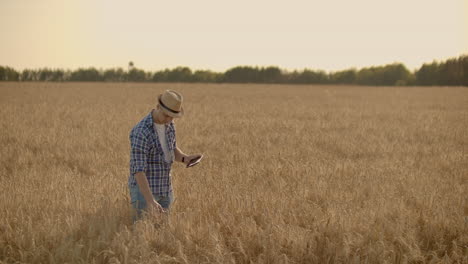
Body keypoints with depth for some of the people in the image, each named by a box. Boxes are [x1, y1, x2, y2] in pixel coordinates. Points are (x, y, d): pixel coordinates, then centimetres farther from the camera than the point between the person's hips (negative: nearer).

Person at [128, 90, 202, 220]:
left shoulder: (168, 124, 2)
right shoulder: (141, 132, -26)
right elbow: (138, 170, -29)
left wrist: (185, 158, -6)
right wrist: (150, 201, -37)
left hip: (165, 190, 8)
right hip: (144, 190, -8)